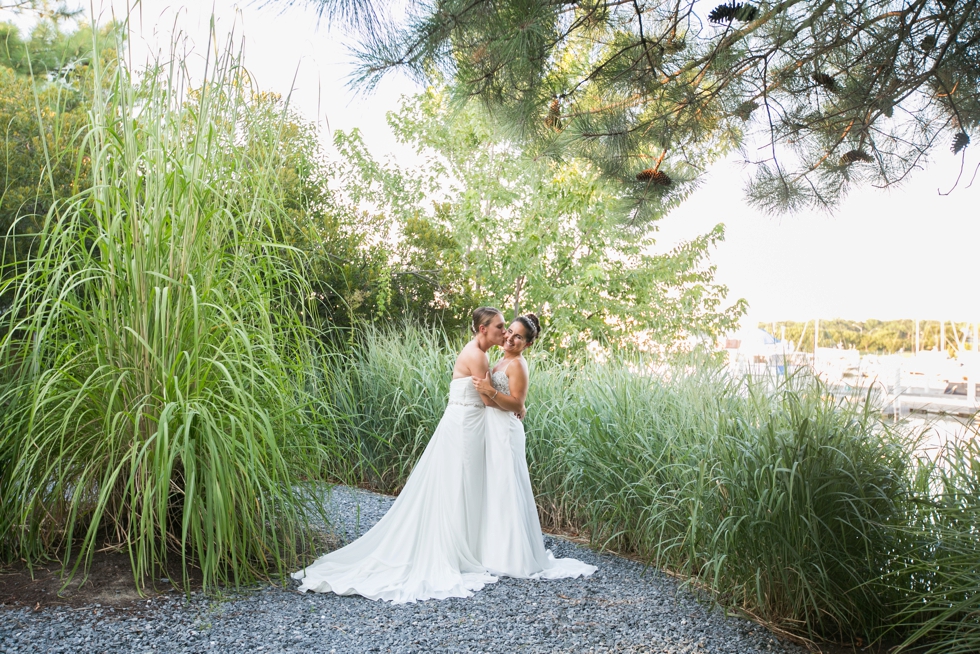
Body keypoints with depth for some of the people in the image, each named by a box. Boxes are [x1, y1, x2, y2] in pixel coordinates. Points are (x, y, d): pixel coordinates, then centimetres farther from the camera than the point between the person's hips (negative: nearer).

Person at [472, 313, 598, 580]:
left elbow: (516, 404, -19)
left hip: (504, 432, -10)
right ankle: (496, 549, 24)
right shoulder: (502, 361, 14)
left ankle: (511, 556, 5)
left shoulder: (517, 364, -13)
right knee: (493, 490, 14)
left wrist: (491, 391, -29)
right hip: (492, 429, 10)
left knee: (504, 490, -4)